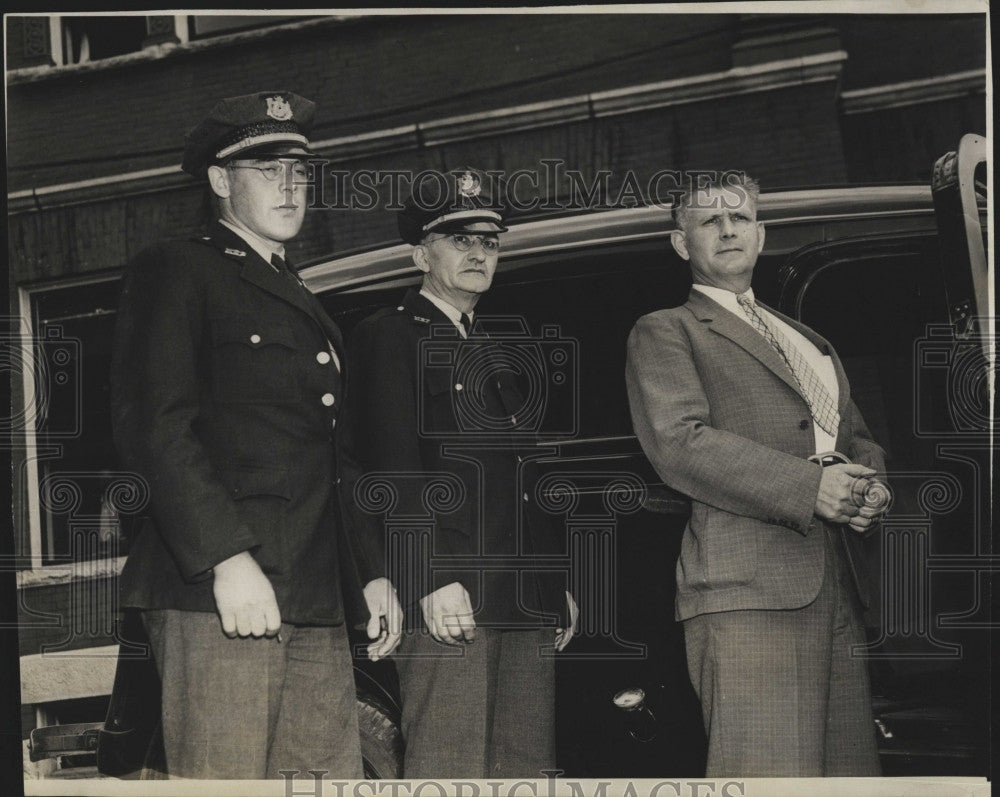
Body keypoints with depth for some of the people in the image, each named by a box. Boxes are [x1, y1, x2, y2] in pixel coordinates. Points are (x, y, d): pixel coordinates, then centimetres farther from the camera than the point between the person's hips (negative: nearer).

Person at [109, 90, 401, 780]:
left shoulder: (306, 306, 28)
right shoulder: (176, 273, 3)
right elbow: (153, 425, -11)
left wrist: (371, 573, 19)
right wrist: (227, 557, -19)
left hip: (317, 599, 8)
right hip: (216, 592, -7)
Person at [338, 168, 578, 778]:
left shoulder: (501, 349, 25)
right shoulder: (389, 336, 2)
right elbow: (395, 471, -9)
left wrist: (560, 587, 18)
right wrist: (433, 581, -18)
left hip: (528, 601, 8)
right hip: (448, 596, -7)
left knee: (527, 768, 5)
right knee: (450, 772, -11)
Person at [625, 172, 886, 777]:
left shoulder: (810, 340, 31)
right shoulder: (666, 332, 9)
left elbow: (860, 440, 29)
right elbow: (680, 443, -6)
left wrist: (870, 487, 2)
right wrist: (807, 486, -17)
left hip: (839, 585, 6)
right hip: (747, 588, -6)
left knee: (852, 767, 1)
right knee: (771, 772, -16)